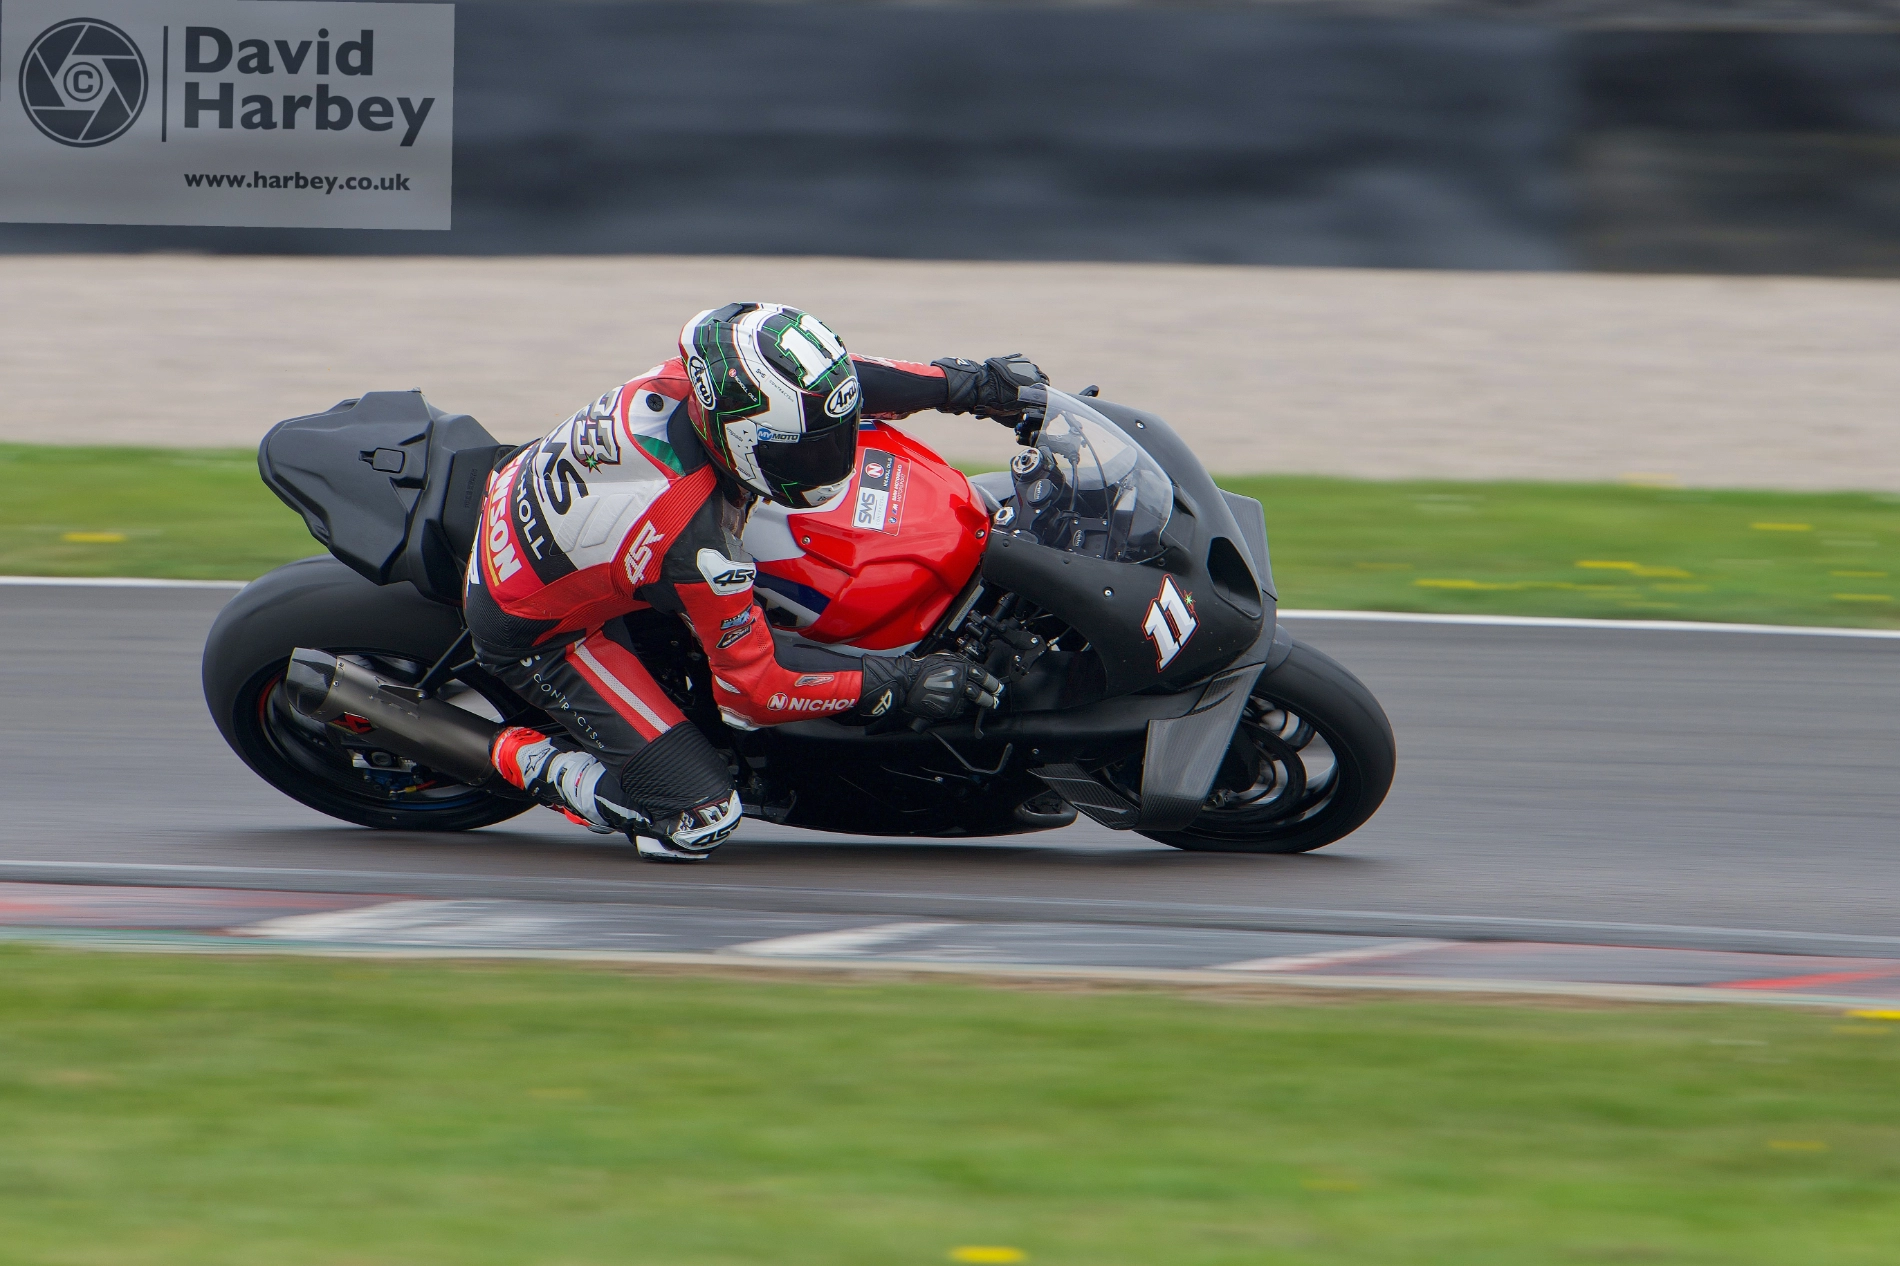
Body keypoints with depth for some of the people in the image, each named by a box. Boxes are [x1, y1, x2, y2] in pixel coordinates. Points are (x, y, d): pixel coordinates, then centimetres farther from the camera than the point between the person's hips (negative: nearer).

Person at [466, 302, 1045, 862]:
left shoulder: (689, 380, -23)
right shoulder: (695, 537, -40)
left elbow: (818, 380, -1)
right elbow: (750, 684, -25)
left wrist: (964, 381, -3)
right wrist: (901, 684, -24)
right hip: (536, 635, -8)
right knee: (700, 817, -12)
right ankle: (524, 758, 6)